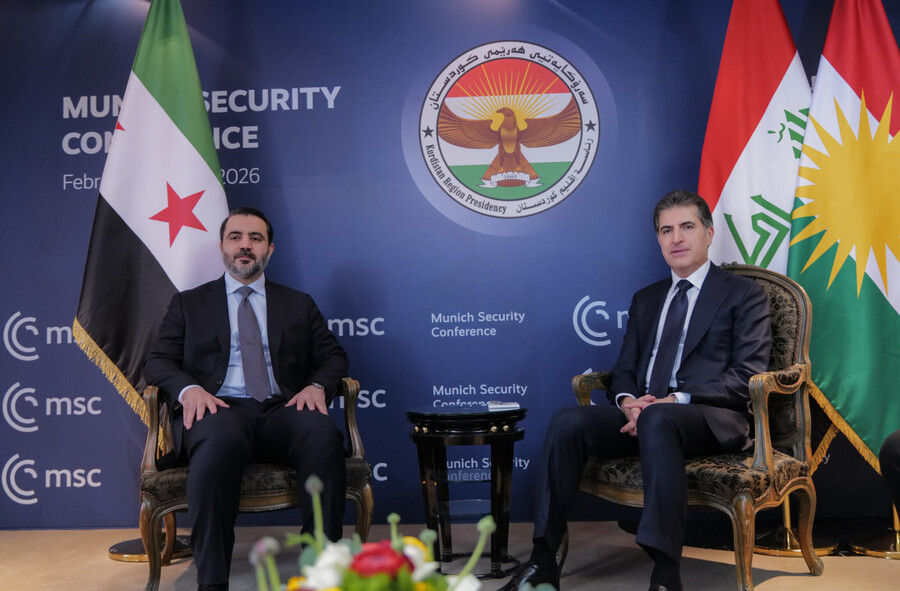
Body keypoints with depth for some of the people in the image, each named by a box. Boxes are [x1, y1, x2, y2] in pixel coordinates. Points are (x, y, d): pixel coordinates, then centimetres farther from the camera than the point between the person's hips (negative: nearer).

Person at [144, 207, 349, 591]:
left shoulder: (299, 304, 25)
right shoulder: (188, 303, 22)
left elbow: (333, 356, 19)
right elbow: (157, 361, 13)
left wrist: (317, 386, -6)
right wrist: (188, 389, -11)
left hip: (281, 411, 2)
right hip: (220, 408, -1)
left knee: (324, 434, -35)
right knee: (219, 439, -40)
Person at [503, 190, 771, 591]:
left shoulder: (744, 293, 8)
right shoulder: (646, 299, 25)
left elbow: (748, 376, -4)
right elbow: (624, 370, 19)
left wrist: (676, 400, -17)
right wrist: (628, 401, -7)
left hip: (712, 417, -5)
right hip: (644, 412, 5)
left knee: (657, 419, -39)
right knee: (568, 422, -22)